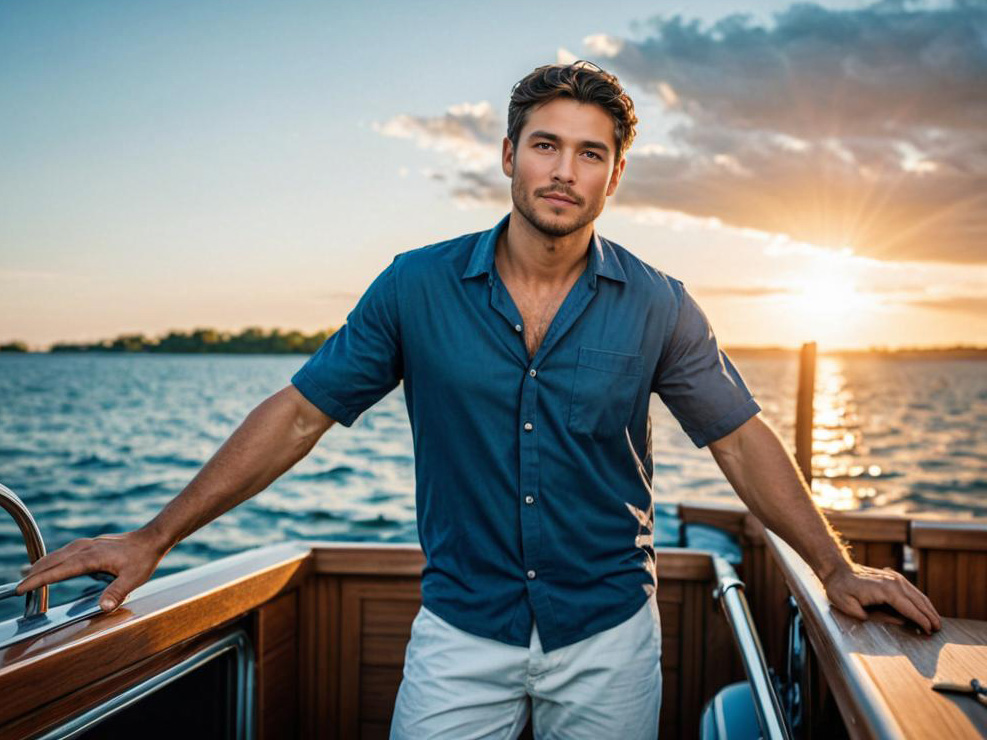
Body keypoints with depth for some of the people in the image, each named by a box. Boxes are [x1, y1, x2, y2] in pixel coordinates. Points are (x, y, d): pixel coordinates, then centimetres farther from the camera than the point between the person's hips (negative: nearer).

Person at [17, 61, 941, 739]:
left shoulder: (656, 307, -6)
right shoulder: (417, 287, -8)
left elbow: (740, 438, 2)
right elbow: (299, 412, -4)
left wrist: (836, 567, -2)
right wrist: (156, 537, -5)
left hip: (610, 635, 1)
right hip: (460, 632, 0)